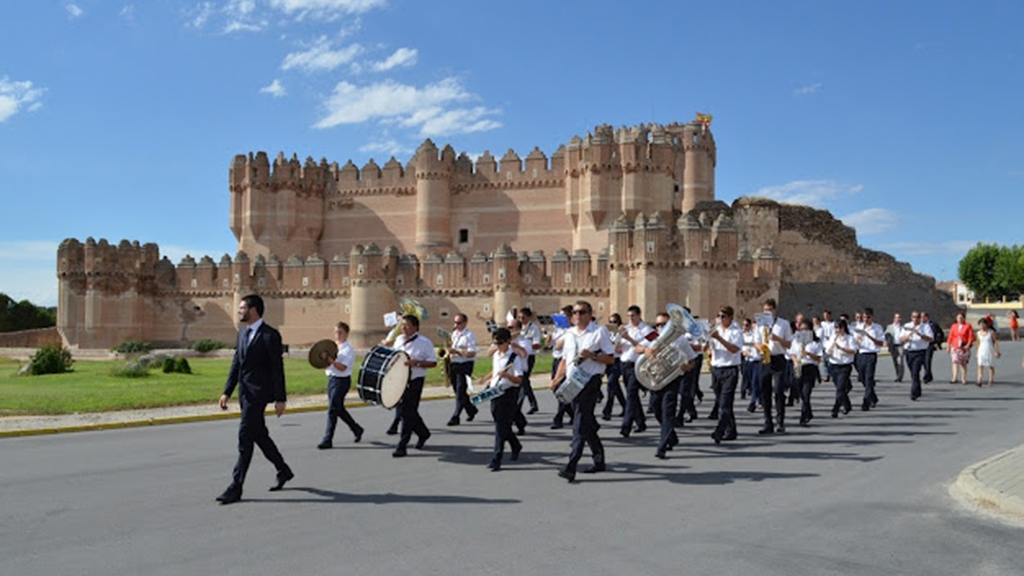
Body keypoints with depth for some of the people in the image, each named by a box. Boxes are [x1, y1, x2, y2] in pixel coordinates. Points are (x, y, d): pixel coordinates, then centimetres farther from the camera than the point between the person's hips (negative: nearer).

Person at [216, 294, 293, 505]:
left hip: (258, 393, -9)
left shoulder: (270, 335, -12)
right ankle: (283, 471, 31)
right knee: (259, 435, 15)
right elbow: (236, 364, 16)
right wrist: (227, 392, 10)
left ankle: (236, 487, -4)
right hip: (245, 392, 9)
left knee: (245, 437, -9)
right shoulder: (243, 333, 13)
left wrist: (280, 399, -13)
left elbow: (277, 369, -12)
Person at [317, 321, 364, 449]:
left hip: (341, 381, -8)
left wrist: (329, 358, -27)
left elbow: (342, 367, -21)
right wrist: (326, 368, -1)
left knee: (333, 409, -9)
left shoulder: (348, 350, -11)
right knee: (339, 409, 17)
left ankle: (328, 440, -4)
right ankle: (356, 429, 35)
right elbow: (329, 363, 21)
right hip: (331, 378, 8)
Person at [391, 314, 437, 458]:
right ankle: (423, 433, 36)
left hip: (415, 382, -7)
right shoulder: (399, 340, 10)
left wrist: (416, 363, -23)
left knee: (407, 413, -6)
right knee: (403, 411, 13)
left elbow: (433, 362, -10)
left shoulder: (424, 343, -8)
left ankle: (402, 446, 1)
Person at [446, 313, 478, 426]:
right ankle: (471, 410, 32)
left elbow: (471, 353, -19)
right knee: (457, 390, 14)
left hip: (465, 365, -8)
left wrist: (456, 351, -27)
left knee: (460, 392, -8)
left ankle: (456, 417, -7)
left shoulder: (469, 336, -10)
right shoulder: (454, 334, 15)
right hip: (454, 365, 8)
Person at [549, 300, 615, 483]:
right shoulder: (570, 334, 16)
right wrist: (556, 379, 8)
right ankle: (599, 460, 27)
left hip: (590, 381, -7)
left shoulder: (599, 332, -2)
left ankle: (571, 466, -16)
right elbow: (565, 359, 20)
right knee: (587, 423, 14)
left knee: (580, 424, -12)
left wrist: (592, 356, -19)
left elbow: (610, 358, -4)